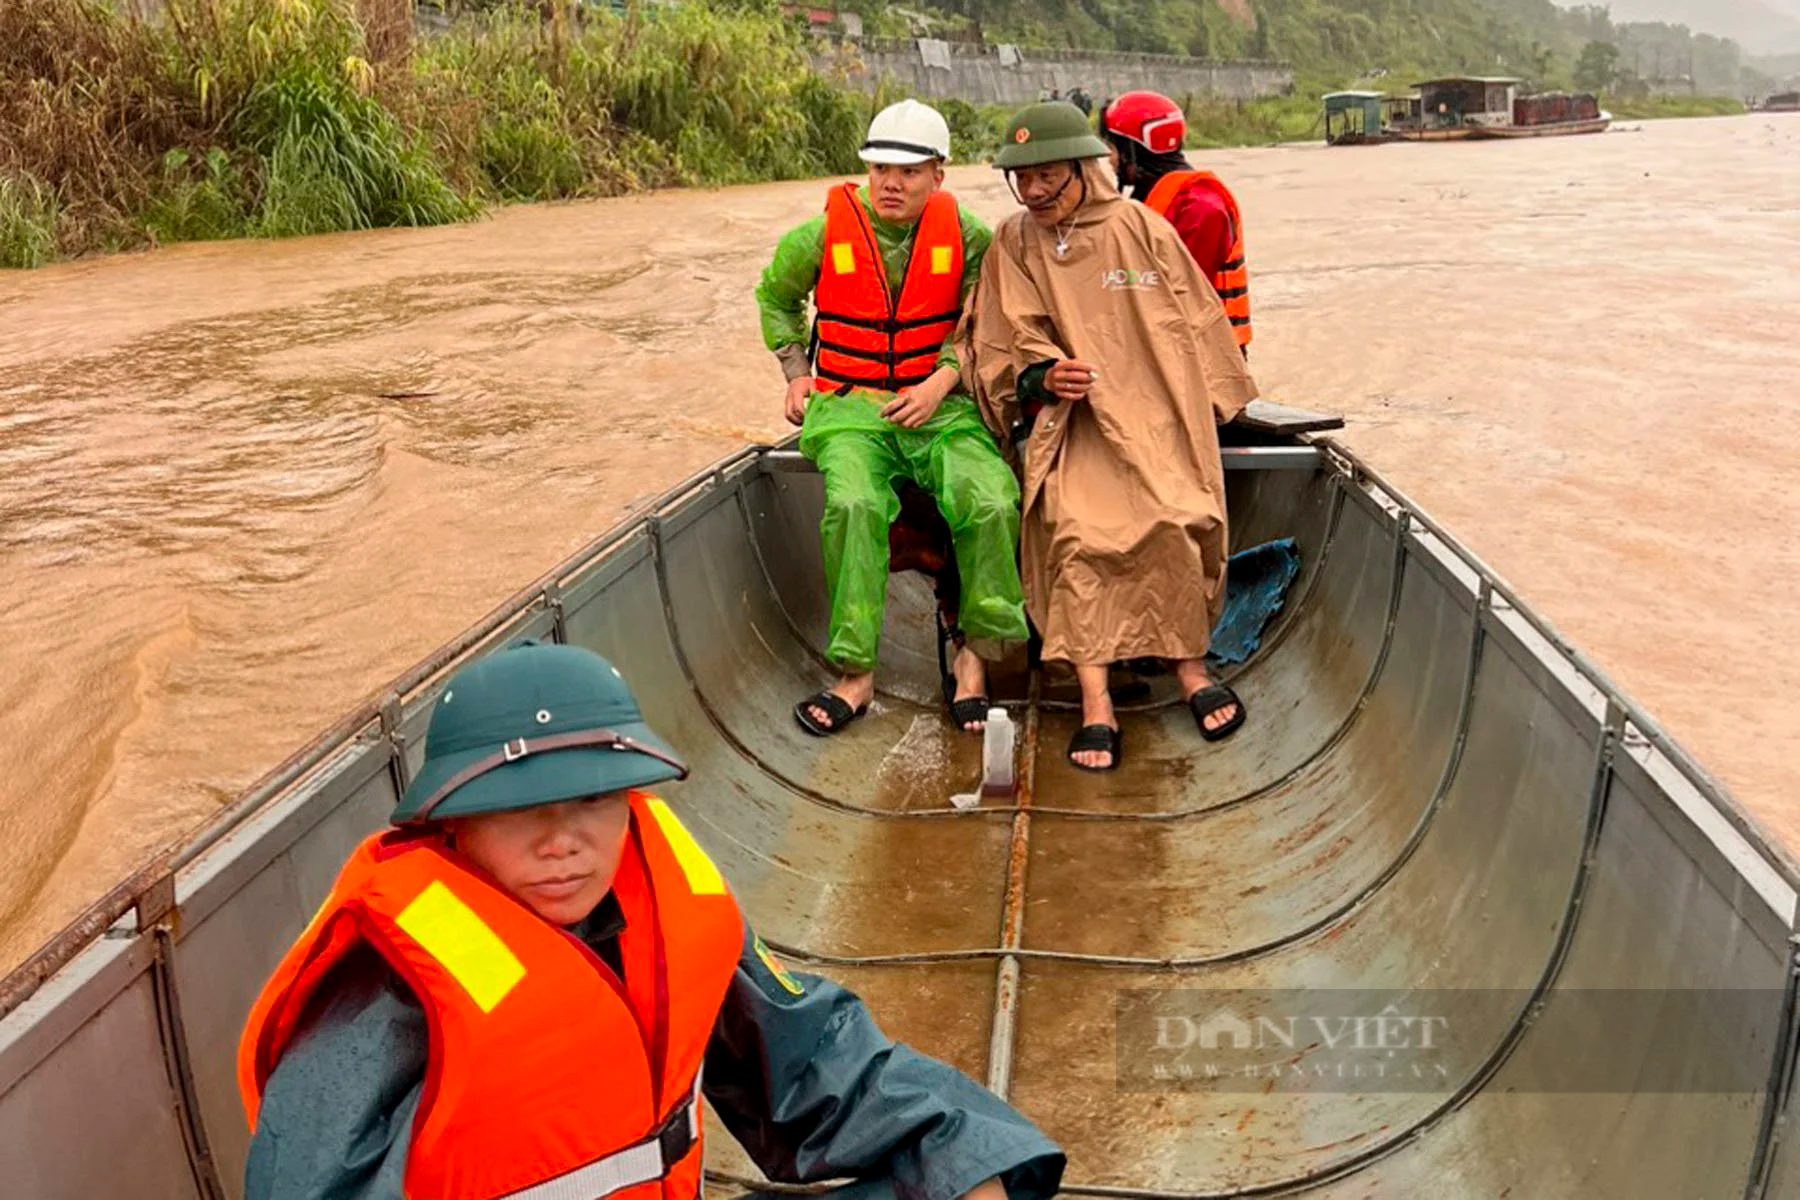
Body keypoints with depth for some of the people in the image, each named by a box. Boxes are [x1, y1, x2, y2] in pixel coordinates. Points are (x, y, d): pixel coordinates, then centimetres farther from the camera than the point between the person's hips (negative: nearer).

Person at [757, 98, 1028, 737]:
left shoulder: (966, 235, 1)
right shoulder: (822, 235, 1)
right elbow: (775, 299, 21)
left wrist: (941, 381, -7)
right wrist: (796, 371, 11)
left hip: (940, 406, 1)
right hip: (849, 408, -1)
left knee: (993, 504, -27)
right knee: (854, 505, -33)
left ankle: (971, 652, -6)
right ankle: (856, 673, -22)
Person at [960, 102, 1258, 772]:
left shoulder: (1141, 229, 5)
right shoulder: (1013, 246, 8)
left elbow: (1195, 324, 13)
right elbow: (999, 351, 6)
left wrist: (1212, 406, 14)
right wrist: (1042, 378, -13)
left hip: (1155, 411, 0)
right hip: (1070, 417, 0)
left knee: (1174, 521, -26)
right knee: (1074, 527, -27)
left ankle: (1189, 666, -4)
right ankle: (1096, 702, -25)